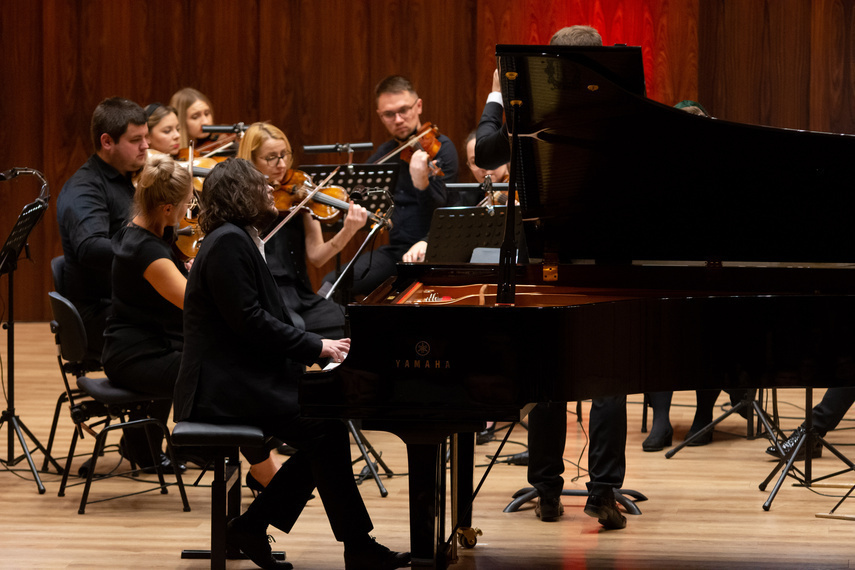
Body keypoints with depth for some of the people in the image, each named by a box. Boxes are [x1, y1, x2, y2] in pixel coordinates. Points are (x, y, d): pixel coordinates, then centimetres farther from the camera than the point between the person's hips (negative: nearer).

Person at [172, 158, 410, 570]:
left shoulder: (240, 240, 19)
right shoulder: (228, 243, -14)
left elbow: (269, 320, 17)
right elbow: (250, 323, -21)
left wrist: (316, 346, 2)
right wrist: (316, 347, -14)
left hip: (244, 377, 11)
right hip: (224, 387, -11)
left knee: (325, 415, 0)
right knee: (324, 427, -20)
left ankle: (251, 527, 4)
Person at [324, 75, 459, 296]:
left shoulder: (440, 147, -6)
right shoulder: (386, 152, 13)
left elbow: (441, 211, -16)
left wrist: (421, 182, -36)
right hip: (394, 250, 6)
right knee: (330, 285, -10)